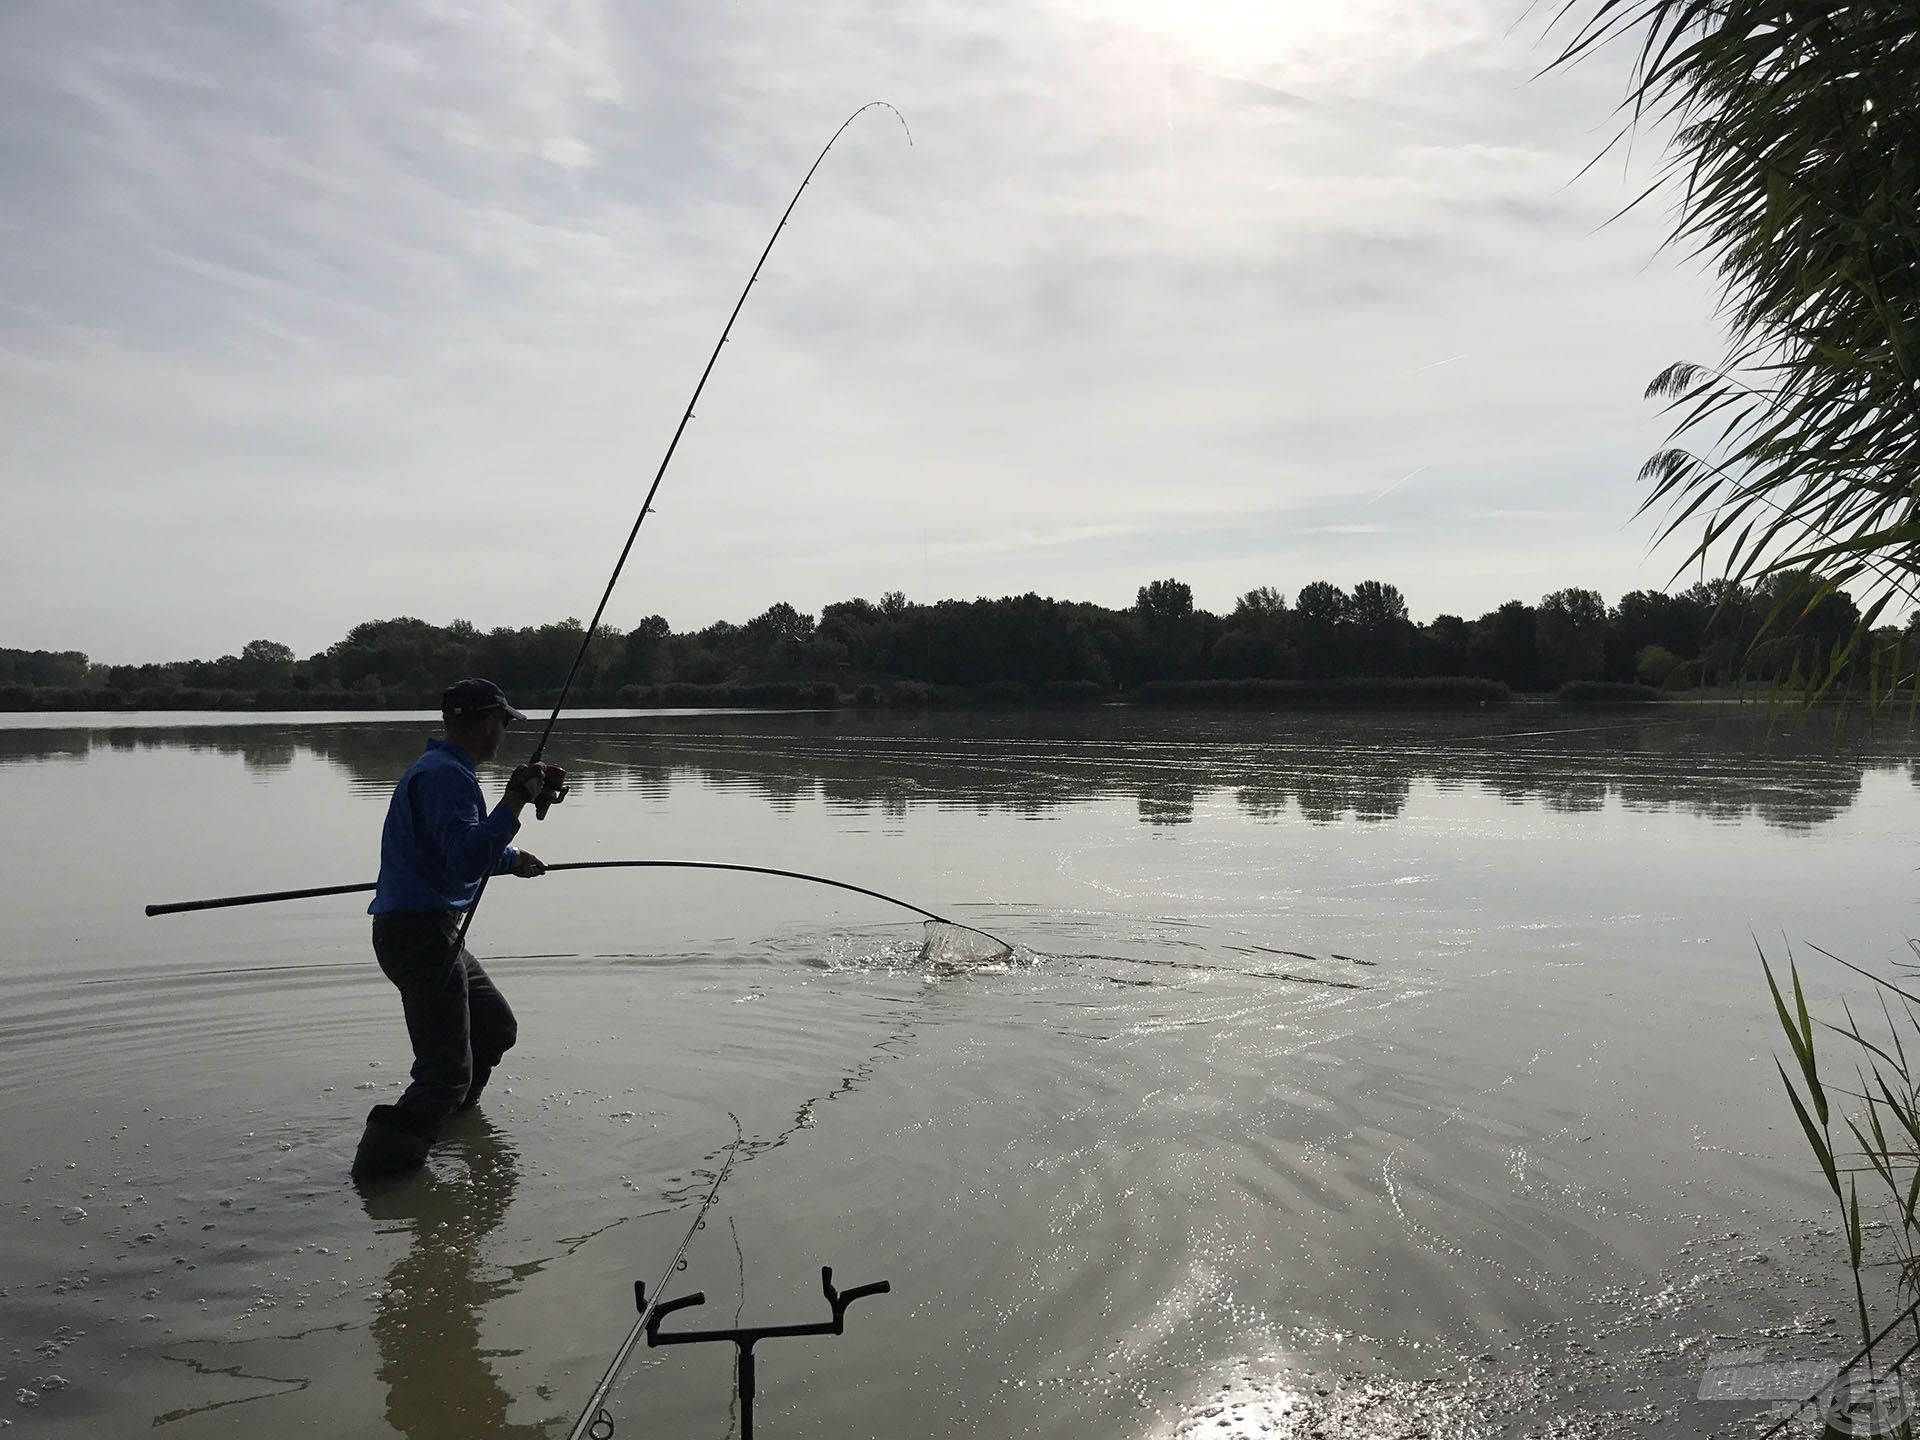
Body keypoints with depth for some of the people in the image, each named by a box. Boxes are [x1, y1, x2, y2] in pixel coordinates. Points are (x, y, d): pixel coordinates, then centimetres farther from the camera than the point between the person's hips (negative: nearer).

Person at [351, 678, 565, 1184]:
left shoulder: (439, 770, 18)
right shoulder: (446, 775, -16)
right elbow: (467, 861, -29)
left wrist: (512, 860, 39)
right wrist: (514, 801, -25)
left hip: (431, 933, 11)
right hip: (419, 933, -11)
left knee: (497, 1028, 22)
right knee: (448, 1072, -13)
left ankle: (450, 1116, 33)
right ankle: (381, 1160, -12)